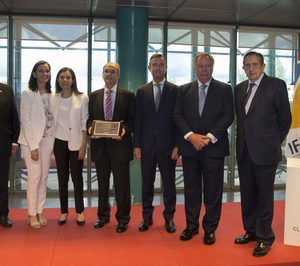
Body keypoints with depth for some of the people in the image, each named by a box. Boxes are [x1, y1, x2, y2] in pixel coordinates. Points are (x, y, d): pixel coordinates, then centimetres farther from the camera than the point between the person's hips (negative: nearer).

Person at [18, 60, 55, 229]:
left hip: (48, 140, 5)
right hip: (32, 140, -5)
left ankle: (40, 211, 20)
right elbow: (26, 121, -10)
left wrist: (54, 144, 2)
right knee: (35, 176, -3)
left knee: (44, 176, 8)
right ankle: (32, 214, 12)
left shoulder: (51, 95, 7)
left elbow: (52, 119, 8)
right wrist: (33, 146, -14)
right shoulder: (28, 93, -7)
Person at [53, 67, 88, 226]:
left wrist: (83, 145, -8)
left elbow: (84, 122, -4)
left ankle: (79, 211, 18)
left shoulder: (82, 98, -4)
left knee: (77, 177, 5)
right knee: (62, 178, 9)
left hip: (76, 142, -2)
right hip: (60, 142, 2)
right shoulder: (54, 98, 2)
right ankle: (63, 211, 21)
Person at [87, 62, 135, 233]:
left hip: (120, 145, -3)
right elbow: (90, 118, 11)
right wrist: (90, 128, -9)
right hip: (100, 145, 3)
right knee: (102, 183, 14)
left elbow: (132, 120, -1)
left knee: (122, 184, 3)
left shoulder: (128, 95, 1)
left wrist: (124, 130, -19)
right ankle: (103, 215, 29)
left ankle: (123, 219, 17)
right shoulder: (94, 96, 10)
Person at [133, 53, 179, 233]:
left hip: (167, 145, -2)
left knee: (169, 183, 6)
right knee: (147, 183, 9)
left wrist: (177, 145, -8)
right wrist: (136, 145, 0)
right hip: (147, 145, 2)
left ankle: (169, 217, 20)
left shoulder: (175, 90, 1)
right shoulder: (142, 92, 8)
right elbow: (138, 120, 6)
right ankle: (147, 216, 22)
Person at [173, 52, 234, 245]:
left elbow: (228, 116, -4)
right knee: (191, 189, 10)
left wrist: (210, 137, -13)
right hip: (190, 147, 2)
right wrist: (191, 135, -11)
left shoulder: (224, 90, 3)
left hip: (214, 147, -2)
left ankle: (210, 228, 17)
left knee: (213, 191, 4)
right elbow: (178, 115, 4)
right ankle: (191, 225, 23)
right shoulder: (184, 90, 10)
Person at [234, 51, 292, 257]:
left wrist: (275, 143, 2)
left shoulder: (276, 85, -5)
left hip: (265, 151, -5)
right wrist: (242, 141, 9)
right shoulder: (239, 88, 10)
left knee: (264, 196, 3)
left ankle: (265, 237, 17)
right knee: (247, 194, 13)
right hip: (244, 151, 5)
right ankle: (251, 230, 28)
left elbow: (285, 118, -2)